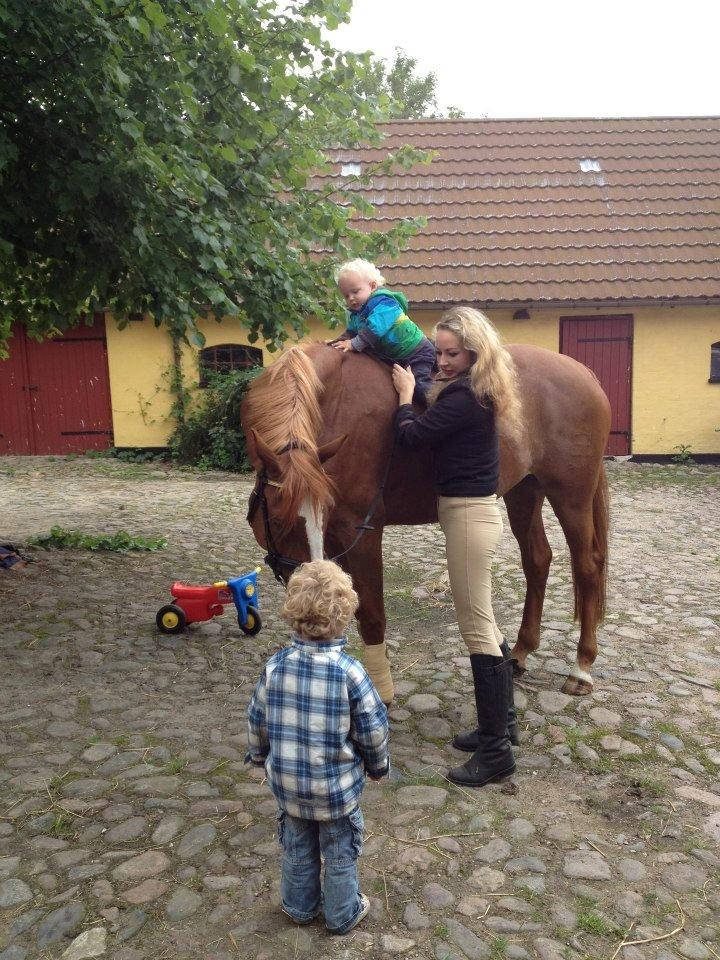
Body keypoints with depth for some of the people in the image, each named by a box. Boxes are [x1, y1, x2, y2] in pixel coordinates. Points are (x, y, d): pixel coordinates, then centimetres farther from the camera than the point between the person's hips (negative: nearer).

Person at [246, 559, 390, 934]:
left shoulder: (275, 665, -16)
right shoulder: (350, 671, -25)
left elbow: (257, 720, -2)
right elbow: (372, 730, -15)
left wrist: (259, 754, 17)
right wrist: (378, 764, 5)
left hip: (287, 781, 3)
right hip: (337, 786, -3)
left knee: (297, 848, 26)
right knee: (340, 853, 21)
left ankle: (299, 906, 47)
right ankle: (342, 914, 40)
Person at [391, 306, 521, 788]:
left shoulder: (464, 398, -20)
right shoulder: (471, 390, 10)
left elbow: (411, 435, -18)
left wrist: (405, 393, 1)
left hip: (468, 514, -11)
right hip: (471, 511, 11)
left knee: (477, 630, -3)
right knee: (484, 622, 19)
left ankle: (496, 750, 9)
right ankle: (503, 720, 34)